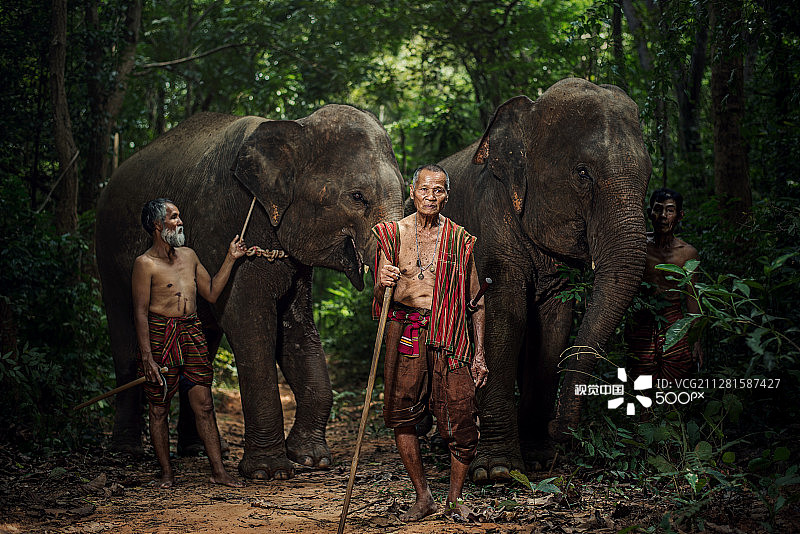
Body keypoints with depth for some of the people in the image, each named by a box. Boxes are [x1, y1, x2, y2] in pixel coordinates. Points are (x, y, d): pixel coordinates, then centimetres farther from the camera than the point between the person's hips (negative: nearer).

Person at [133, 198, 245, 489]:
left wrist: (230, 260, 14)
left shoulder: (188, 256, 14)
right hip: (160, 335, -5)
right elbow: (140, 313, -10)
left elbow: (211, 293, 21)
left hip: (192, 333, 5)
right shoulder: (146, 264, -7)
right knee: (159, 409, 3)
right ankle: (167, 474, 12)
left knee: (204, 405, 3)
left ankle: (218, 470, 6)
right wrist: (147, 357, -16)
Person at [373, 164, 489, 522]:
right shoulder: (393, 234, 7)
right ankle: (423, 496, 14)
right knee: (403, 417, -1)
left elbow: (475, 300, 10)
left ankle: (455, 498, 11)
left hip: (448, 335, 0)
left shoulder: (459, 239, 7)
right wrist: (383, 282, -18)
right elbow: (380, 299, 6)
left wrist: (479, 354, 4)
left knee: (461, 420, -6)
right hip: (405, 330, 1)